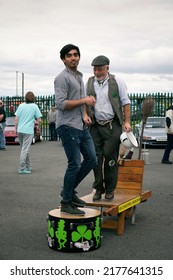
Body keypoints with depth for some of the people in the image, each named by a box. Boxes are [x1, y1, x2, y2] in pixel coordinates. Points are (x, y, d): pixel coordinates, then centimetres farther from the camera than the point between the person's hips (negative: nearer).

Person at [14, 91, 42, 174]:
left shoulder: (21, 106, 6)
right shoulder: (34, 106, -3)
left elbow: (16, 119, 3)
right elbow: (39, 120, -4)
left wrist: (16, 129, 13)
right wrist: (35, 121, 17)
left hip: (20, 130, 4)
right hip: (28, 131, -4)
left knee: (24, 149, 16)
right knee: (25, 149, -4)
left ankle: (28, 166, 25)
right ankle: (22, 168, -7)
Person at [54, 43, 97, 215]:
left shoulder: (79, 77, 20)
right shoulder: (62, 78, -10)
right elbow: (60, 104, -20)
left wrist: (89, 101, 14)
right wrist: (84, 100, -16)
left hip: (81, 126, 9)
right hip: (68, 126, -9)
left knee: (91, 159, 8)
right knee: (75, 164, -7)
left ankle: (69, 190, 22)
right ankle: (66, 203, 5)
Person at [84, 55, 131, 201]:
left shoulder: (117, 82, 1)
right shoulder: (90, 82, 9)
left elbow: (125, 103, 3)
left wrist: (127, 122, -3)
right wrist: (85, 115, 2)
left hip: (112, 125, -3)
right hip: (95, 125, 3)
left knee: (110, 155, -6)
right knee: (96, 157, 2)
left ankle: (110, 189, 8)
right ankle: (99, 188, 12)